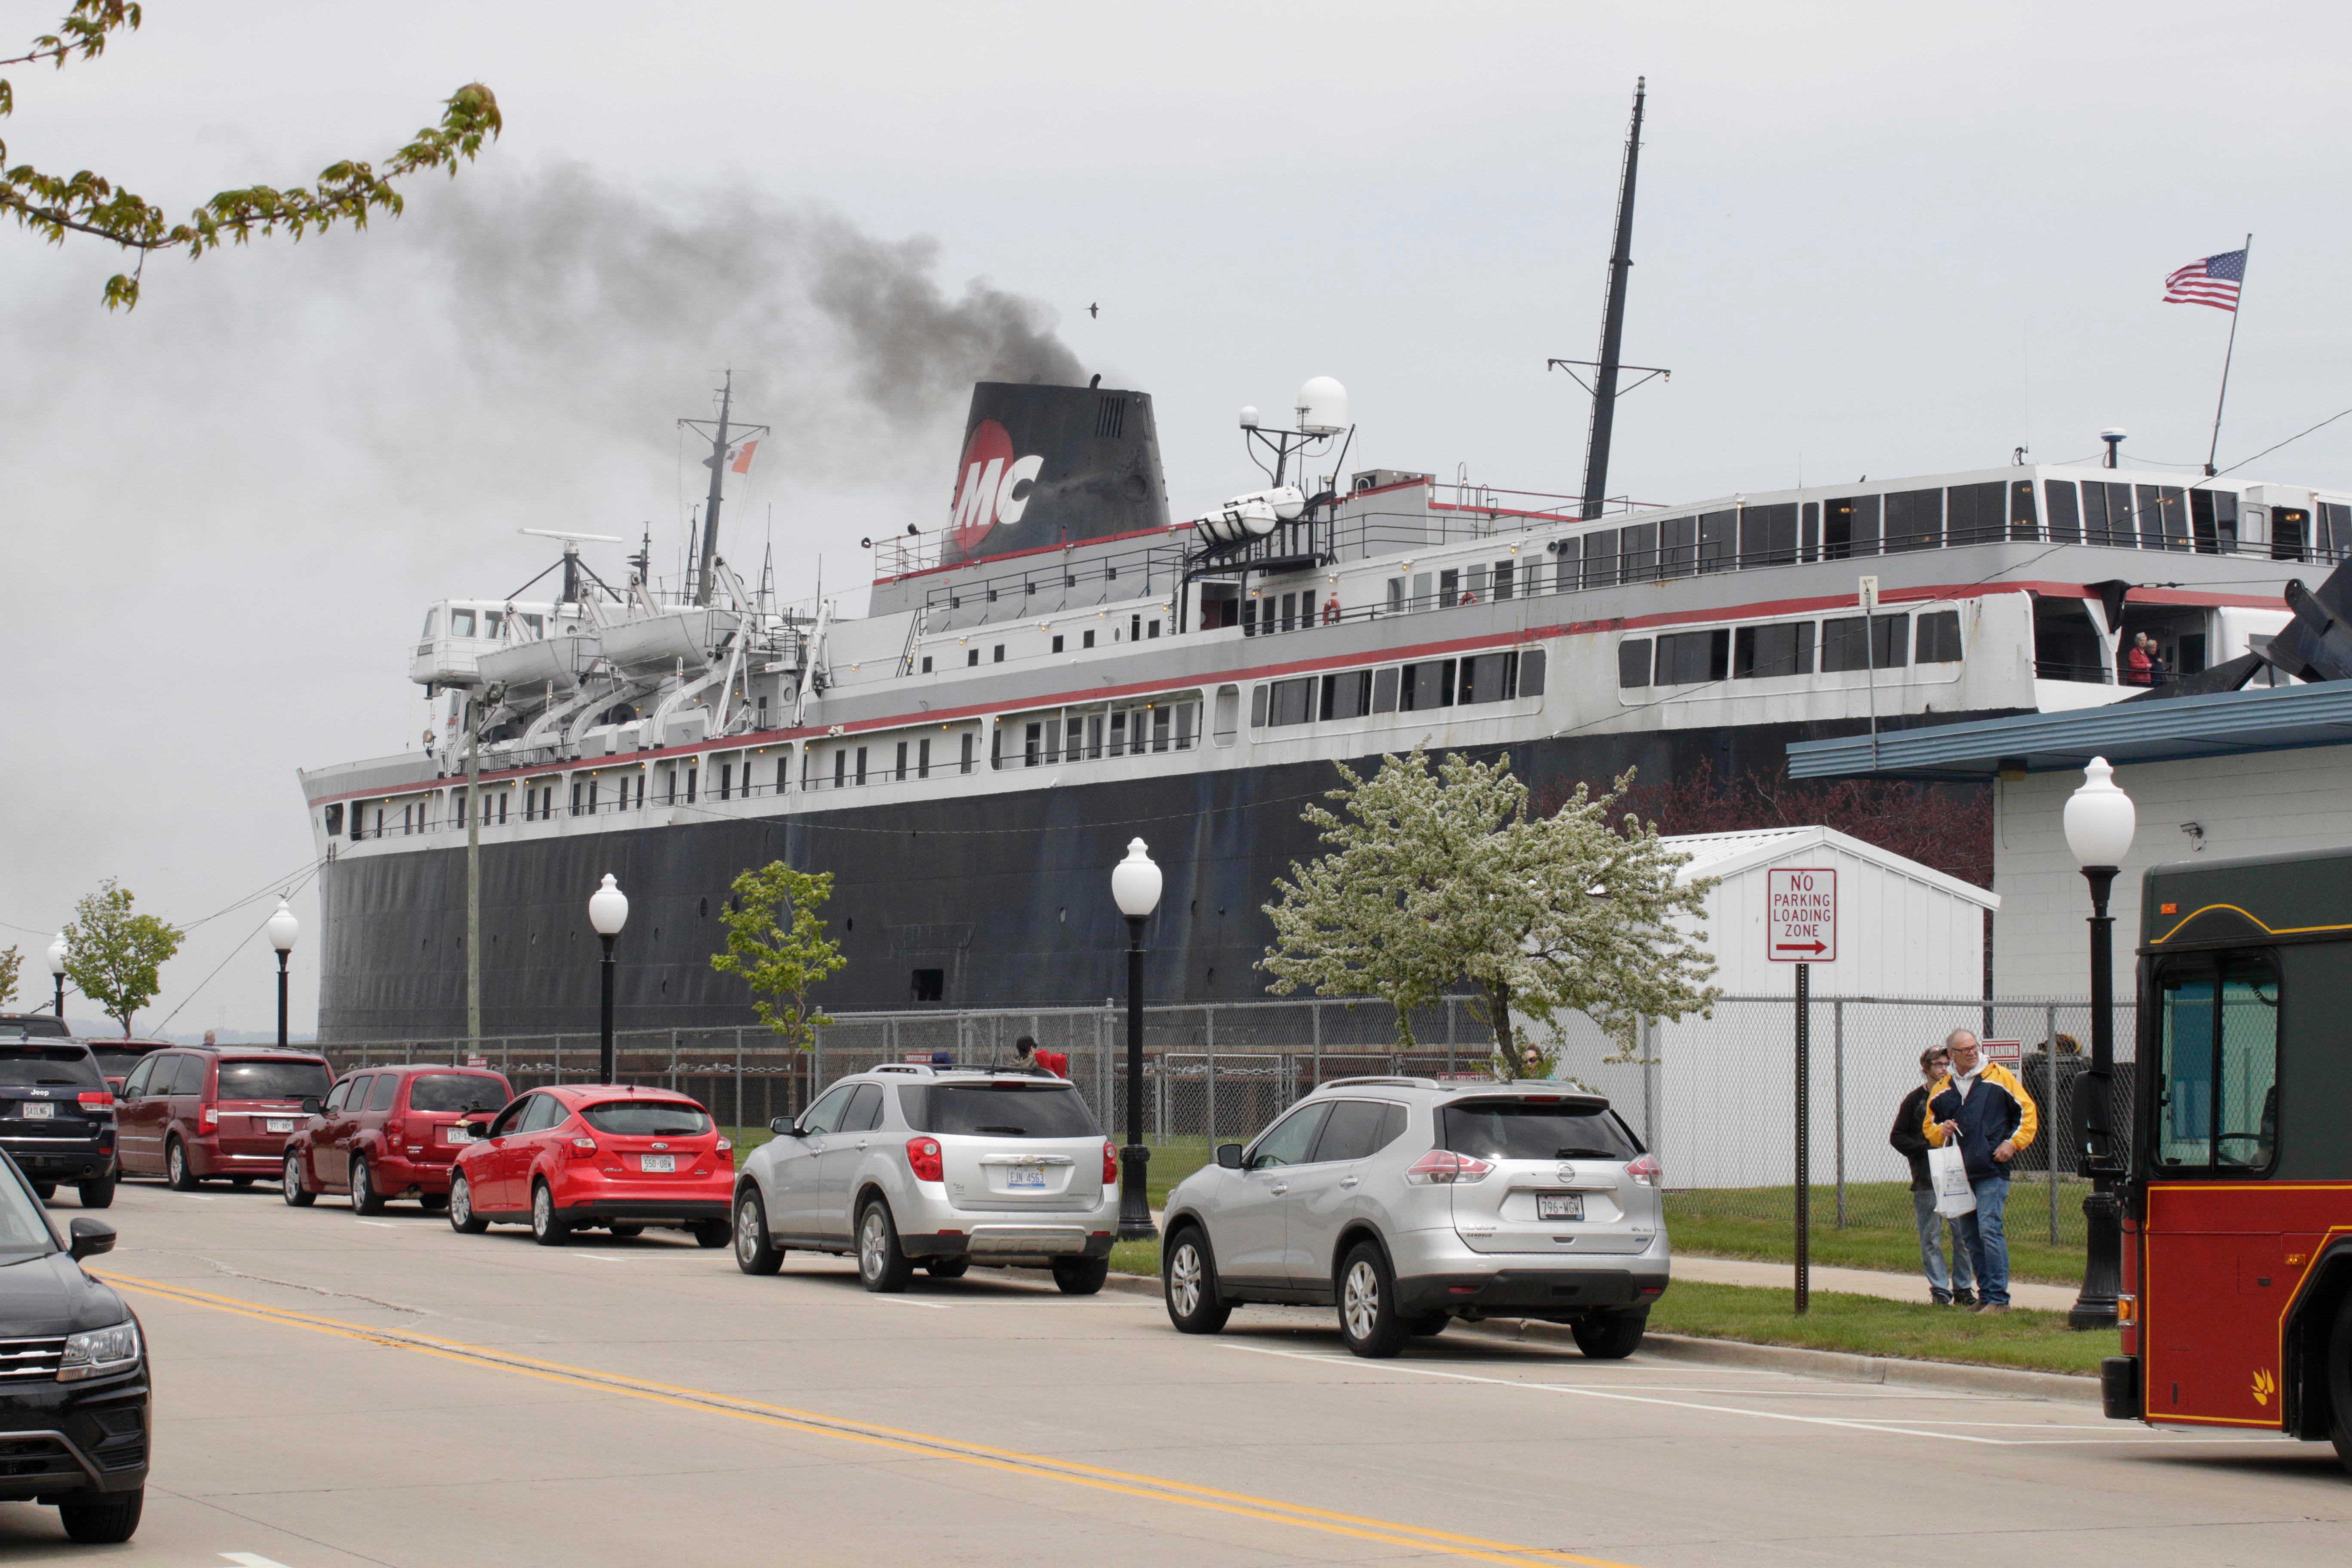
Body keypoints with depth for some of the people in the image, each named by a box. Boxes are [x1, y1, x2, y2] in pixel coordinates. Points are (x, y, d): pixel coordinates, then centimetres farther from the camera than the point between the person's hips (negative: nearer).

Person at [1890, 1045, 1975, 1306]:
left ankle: (1963, 1288, 9)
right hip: (1927, 1178, -2)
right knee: (1931, 1238, -1)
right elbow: (1897, 1137, 3)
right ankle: (1940, 1291, 4)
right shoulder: (1915, 1100, 2)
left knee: (1964, 1235, 0)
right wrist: (1925, 1148, -11)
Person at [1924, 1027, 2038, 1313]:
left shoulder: (2000, 1077, 3)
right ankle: (1985, 1295, 16)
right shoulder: (1942, 1090, 14)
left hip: (1992, 1171, -5)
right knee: (1970, 1237, 8)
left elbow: (2028, 1112, 5)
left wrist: (2012, 1142, -7)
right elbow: (1928, 1126, 22)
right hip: (1958, 1173, 5)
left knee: (1989, 1230, -15)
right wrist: (1941, 1131, 0)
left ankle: (1999, 1298, -14)